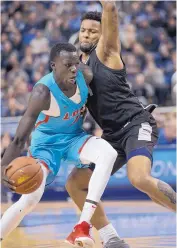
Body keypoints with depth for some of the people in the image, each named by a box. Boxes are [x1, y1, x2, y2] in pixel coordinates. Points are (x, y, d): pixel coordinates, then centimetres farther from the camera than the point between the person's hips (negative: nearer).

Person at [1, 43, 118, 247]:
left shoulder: (85, 75, -19)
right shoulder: (43, 92, -32)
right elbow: (20, 138, -37)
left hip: (75, 137, 4)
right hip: (46, 142, -4)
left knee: (108, 153, -29)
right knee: (30, 198, -21)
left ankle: (83, 226, -35)